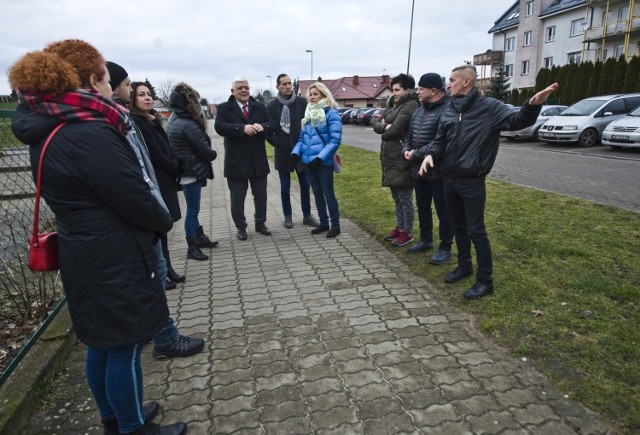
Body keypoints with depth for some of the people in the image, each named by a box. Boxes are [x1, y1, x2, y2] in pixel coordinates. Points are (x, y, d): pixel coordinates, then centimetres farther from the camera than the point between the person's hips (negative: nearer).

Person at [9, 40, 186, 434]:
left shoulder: (47, 130, 7)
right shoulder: (90, 134, -24)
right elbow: (134, 197, -22)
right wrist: (165, 221, -1)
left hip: (86, 256, 10)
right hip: (115, 260, -9)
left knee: (102, 343, 22)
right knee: (125, 348, 8)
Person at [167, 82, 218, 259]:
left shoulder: (173, 121, 10)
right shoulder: (188, 125, -20)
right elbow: (204, 149, -17)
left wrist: (209, 153, 5)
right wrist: (214, 154, 5)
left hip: (184, 169, 10)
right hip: (191, 171, -10)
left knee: (193, 208, 19)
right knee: (193, 210, 0)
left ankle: (200, 237, 33)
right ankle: (192, 248, 10)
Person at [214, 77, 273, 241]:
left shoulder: (260, 107, 8)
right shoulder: (224, 108, -2)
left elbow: (271, 124, 2)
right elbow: (219, 127, -17)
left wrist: (263, 127, -21)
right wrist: (242, 128, -28)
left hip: (258, 160, 3)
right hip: (237, 161, -3)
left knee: (260, 194, 13)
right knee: (237, 197, 7)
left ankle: (260, 223, 29)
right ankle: (241, 227, 21)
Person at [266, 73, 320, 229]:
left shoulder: (302, 102, -2)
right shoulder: (271, 106, -4)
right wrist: (279, 144, -7)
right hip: (283, 152, -1)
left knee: (305, 185, 7)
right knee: (285, 187, 7)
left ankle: (307, 215, 19)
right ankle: (288, 216, 21)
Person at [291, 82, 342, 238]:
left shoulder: (331, 113, -9)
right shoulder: (308, 114, 13)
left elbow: (335, 140, -16)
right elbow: (302, 137, 16)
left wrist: (320, 157, -23)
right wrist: (296, 152, -1)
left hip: (323, 162, -7)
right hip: (308, 161, 7)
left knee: (328, 193, 0)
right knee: (317, 193, 14)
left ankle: (335, 225, 13)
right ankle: (324, 223, 26)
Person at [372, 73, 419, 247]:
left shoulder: (410, 105, -11)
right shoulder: (392, 106, 17)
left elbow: (395, 129, -19)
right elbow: (376, 124, 9)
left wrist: (384, 133, 0)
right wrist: (385, 126, -10)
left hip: (402, 160, -9)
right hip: (390, 159, 9)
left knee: (405, 198, 1)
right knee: (397, 197, 17)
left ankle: (408, 232, 13)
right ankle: (399, 228, 30)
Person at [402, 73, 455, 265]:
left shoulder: (447, 110, -18)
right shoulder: (419, 110, 13)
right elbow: (410, 134, 19)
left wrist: (417, 154, -19)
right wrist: (406, 150, -1)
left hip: (439, 171, -9)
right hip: (418, 169, 9)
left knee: (443, 211, 3)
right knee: (422, 207, 19)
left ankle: (445, 248, 15)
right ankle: (426, 240, 35)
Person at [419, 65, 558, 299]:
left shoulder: (489, 107, -9)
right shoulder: (449, 111, 9)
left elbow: (517, 120, -20)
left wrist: (533, 105, -41)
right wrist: (431, 154, -7)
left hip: (472, 182, -6)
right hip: (449, 180, 6)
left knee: (476, 231, -2)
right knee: (458, 226, 17)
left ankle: (485, 280, 11)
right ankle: (464, 265, 35)